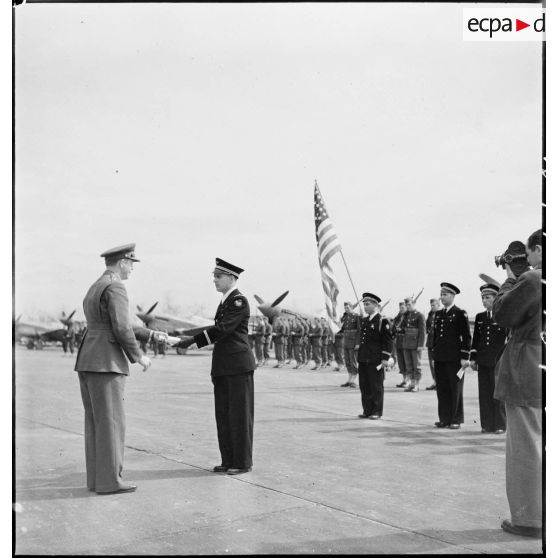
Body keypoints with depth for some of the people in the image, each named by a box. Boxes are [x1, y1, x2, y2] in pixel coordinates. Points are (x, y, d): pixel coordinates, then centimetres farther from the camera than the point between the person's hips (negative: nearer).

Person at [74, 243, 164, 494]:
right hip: (106, 363, -10)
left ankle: (97, 478, 15)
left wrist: (150, 334, 25)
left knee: (95, 423, 11)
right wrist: (138, 356, -7)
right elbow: (121, 329, -20)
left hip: (87, 362, 10)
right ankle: (109, 481, -1)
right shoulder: (115, 288, -12)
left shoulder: (94, 289, 21)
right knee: (111, 423, -5)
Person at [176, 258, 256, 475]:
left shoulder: (239, 301, -10)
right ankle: (228, 460, 18)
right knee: (223, 414, 10)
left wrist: (193, 340, -20)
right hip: (222, 367, 9)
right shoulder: (225, 301, 18)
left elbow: (222, 329, -19)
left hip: (238, 364, -9)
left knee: (239, 413, -1)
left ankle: (242, 462, 7)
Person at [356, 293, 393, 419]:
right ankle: (367, 410, 18)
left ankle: (377, 411, 10)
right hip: (363, 360, 7)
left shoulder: (382, 321, -8)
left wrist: (385, 358, -13)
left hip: (376, 361, -7)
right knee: (364, 386, 9)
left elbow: (388, 341, -9)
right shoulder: (364, 321, 14)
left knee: (376, 387, 1)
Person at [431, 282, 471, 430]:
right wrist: (434, 355, 15)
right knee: (442, 389, 7)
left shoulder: (460, 314, -4)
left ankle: (456, 419, 10)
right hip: (440, 358, 6)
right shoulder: (438, 314, 14)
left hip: (454, 358, -6)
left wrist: (465, 357, -11)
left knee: (455, 389, 1)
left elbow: (466, 336, -7)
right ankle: (444, 418, 15)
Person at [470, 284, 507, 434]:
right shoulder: (479, 317, 11)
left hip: (498, 360, -4)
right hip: (483, 361, 4)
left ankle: (500, 425, 9)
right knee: (484, 393, 5)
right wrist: (473, 358, 8)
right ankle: (487, 424, 13)